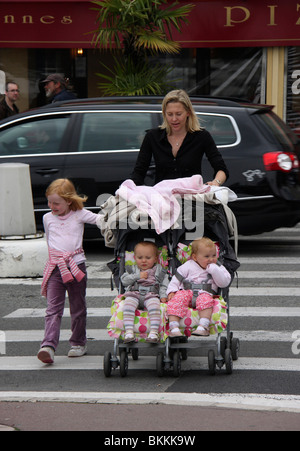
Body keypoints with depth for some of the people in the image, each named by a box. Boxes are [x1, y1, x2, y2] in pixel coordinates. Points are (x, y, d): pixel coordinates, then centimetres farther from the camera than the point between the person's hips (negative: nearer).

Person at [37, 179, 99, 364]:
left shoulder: (80, 215, 1)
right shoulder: (48, 218, 10)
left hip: (76, 265, -1)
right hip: (55, 268, 1)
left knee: (78, 308, 10)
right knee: (53, 309, -10)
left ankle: (79, 343, 25)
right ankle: (48, 346, -21)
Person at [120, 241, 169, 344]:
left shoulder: (159, 271, 20)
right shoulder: (133, 269, 24)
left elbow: (163, 285, 14)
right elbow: (124, 280, 10)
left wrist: (163, 296, -4)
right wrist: (138, 276, 0)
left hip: (151, 294, -1)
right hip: (133, 293, 1)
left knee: (154, 305, -35)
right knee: (128, 304, -32)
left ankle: (154, 332, -40)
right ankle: (129, 331, -37)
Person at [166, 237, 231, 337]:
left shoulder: (218, 268, 14)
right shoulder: (189, 266, 13)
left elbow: (224, 283, 0)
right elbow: (176, 279, 14)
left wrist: (214, 270, -8)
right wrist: (171, 291, -2)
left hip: (205, 294, -1)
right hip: (186, 292, 1)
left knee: (206, 300, -36)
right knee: (177, 299, -30)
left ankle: (203, 327, -46)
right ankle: (174, 328, -40)